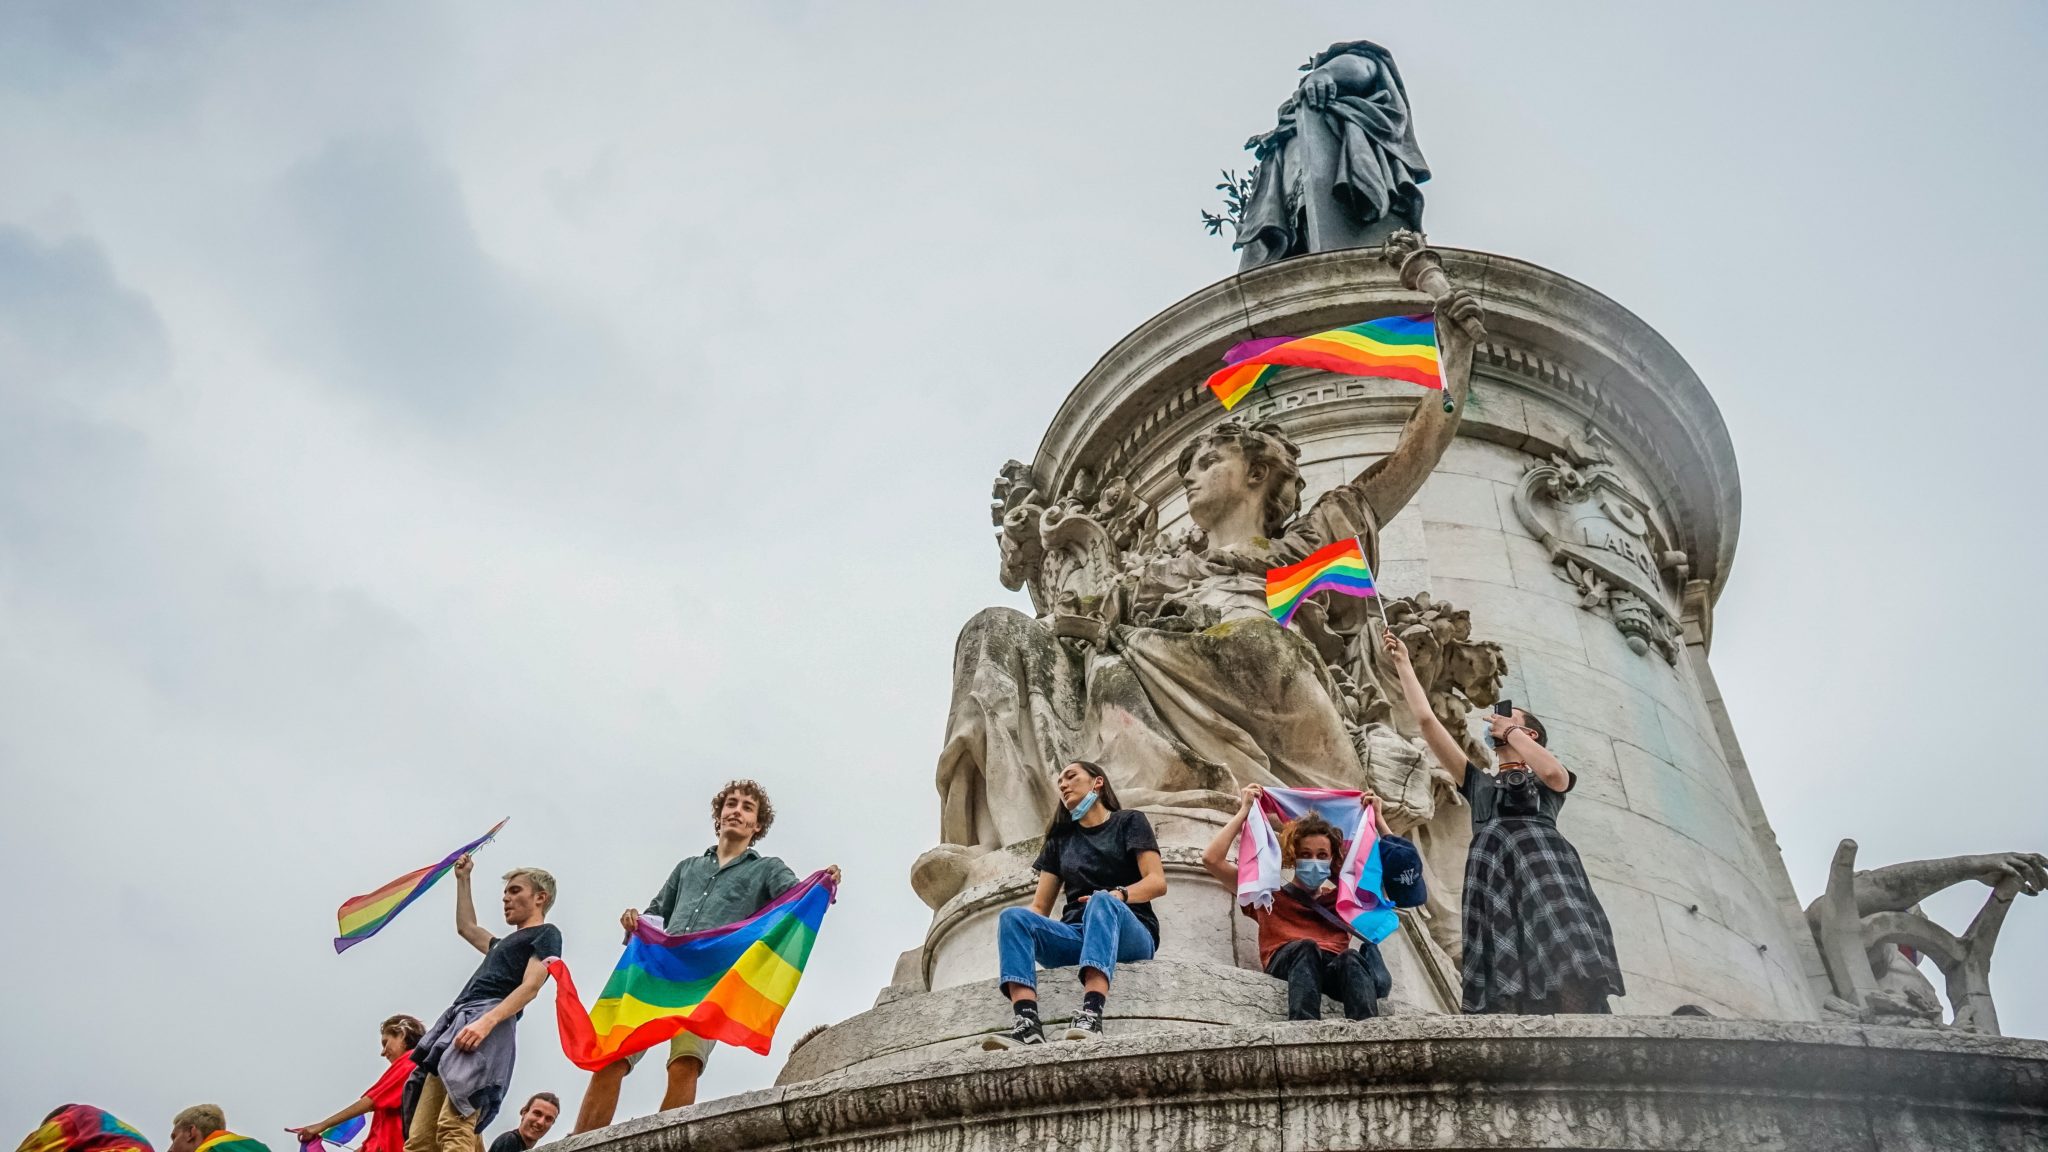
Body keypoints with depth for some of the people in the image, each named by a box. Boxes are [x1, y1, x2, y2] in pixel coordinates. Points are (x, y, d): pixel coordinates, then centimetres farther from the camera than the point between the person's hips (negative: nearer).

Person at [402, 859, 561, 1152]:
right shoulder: (505, 943, 35)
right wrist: (463, 879, 53)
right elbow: (466, 928, 53)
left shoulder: (547, 933, 8)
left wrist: (486, 1021, -23)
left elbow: (531, 987, -8)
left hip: (490, 1026, -9)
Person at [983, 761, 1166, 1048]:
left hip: (1129, 933, -4)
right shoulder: (1060, 838, 25)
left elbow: (1157, 882, -2)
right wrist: (1028, 926, -8)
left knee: (1103, 901, -37)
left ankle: (1091, 1016, -57)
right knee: (1013, 916, -23)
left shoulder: (1129, 821, 13)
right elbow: (1040, 906, 16)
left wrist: (1118, 895, -23)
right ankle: (1027, 1024, -44)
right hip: (1076, 935, 4)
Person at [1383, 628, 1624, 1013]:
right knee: (1505, 990, -17)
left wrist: (1510, 730, 14)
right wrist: (1402, 664, 30)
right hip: (1493, 871, 3)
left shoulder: (1549, 781, 26)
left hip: (1542, 860, -2)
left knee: (1575, 984, -25)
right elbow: (1427, 720, 30)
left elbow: (1553, 771, -2)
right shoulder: (1478, 782, 34)